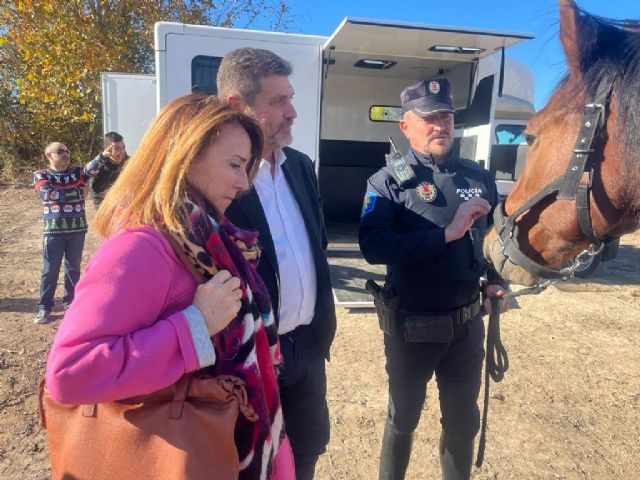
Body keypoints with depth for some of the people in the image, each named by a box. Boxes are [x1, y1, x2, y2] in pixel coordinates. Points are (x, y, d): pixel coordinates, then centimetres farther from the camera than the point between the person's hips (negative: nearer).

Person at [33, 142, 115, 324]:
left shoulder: (76, 172, 9)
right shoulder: (41, 175, 3)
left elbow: (90, 168, -12)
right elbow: (49, 193, -15)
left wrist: (103, 156, -31)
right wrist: (77, 191, -10)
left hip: (77, 228, 2)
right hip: (54, 229, -2)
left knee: (74, 267, 10)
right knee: (50, 269, 2)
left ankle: (70, 302, 23)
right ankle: (44, 307, 11)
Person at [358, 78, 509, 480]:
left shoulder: (479, 177, 2)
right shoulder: (388, 182, -11)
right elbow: (374, 247, -27)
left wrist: (497, 281, -2)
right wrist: (446, 233, -29)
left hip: (467, 324, 4)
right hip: (410, 327, -3)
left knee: (464, 422, 21)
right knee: (403, 420, 18)